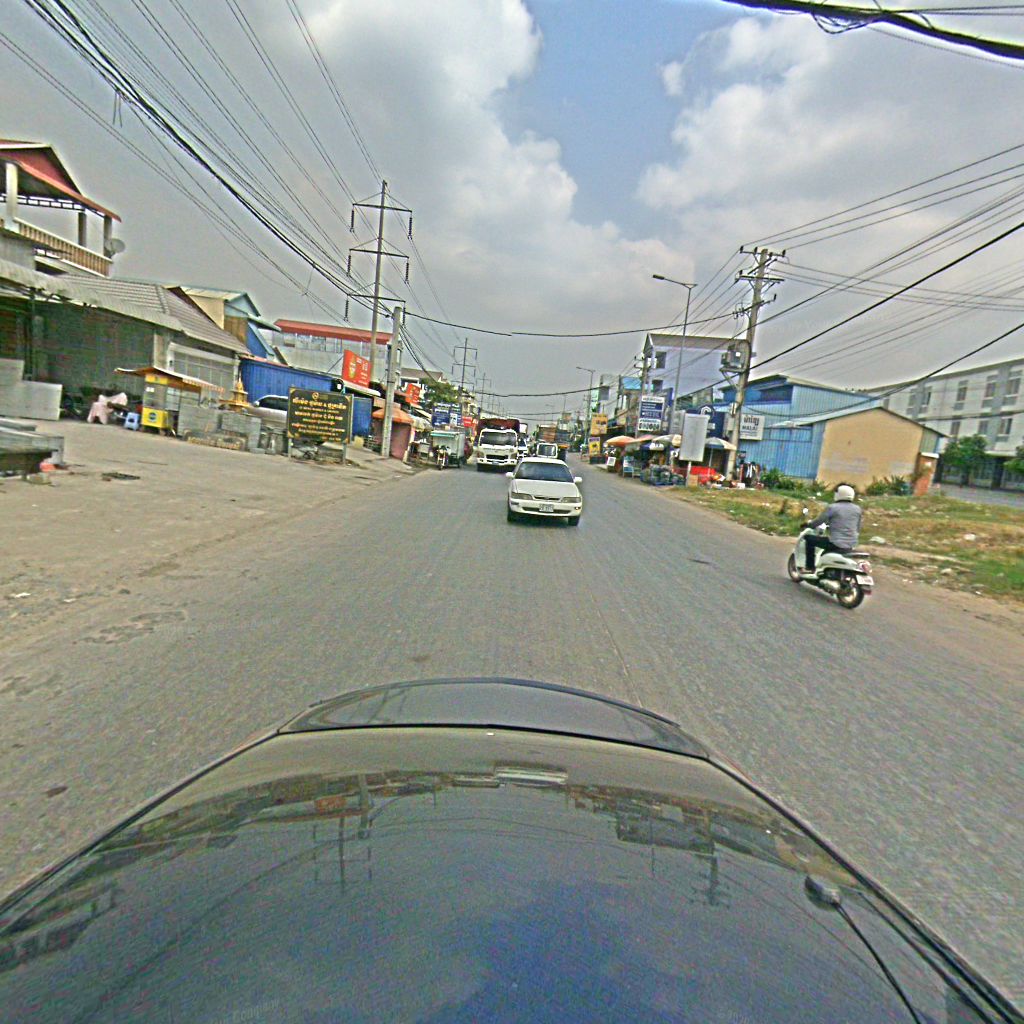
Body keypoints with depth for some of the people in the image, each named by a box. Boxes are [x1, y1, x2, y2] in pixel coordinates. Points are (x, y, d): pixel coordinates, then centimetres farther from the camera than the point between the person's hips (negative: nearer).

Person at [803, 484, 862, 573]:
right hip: (851, 546, 6)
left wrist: (808, 524, 16)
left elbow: (819, 521, -4)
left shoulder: (832, 508, -11)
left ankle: (810, 568, 12)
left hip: (836, 544, -6)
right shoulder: (857, 509, 6)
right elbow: (858, 529, 15)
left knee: (809, 539, 12)